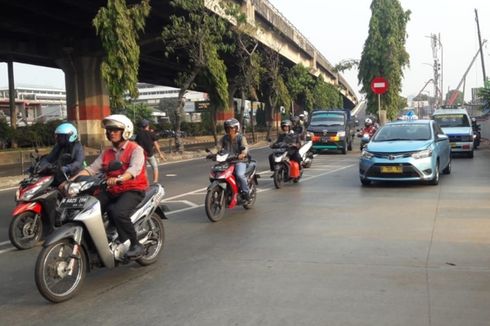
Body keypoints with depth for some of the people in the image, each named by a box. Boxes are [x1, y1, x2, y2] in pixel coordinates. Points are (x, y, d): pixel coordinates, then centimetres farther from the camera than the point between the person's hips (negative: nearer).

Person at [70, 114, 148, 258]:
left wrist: (119, 179, -44)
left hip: (132, 190, -7)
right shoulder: (107, 153, 16)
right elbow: (91, 169, 4)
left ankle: (136, 245, -16)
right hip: (111, 191, 7)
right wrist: (72, 180, -12)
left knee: (118, 213, -33)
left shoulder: (135, 149, -5)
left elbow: (135, 169, -24)